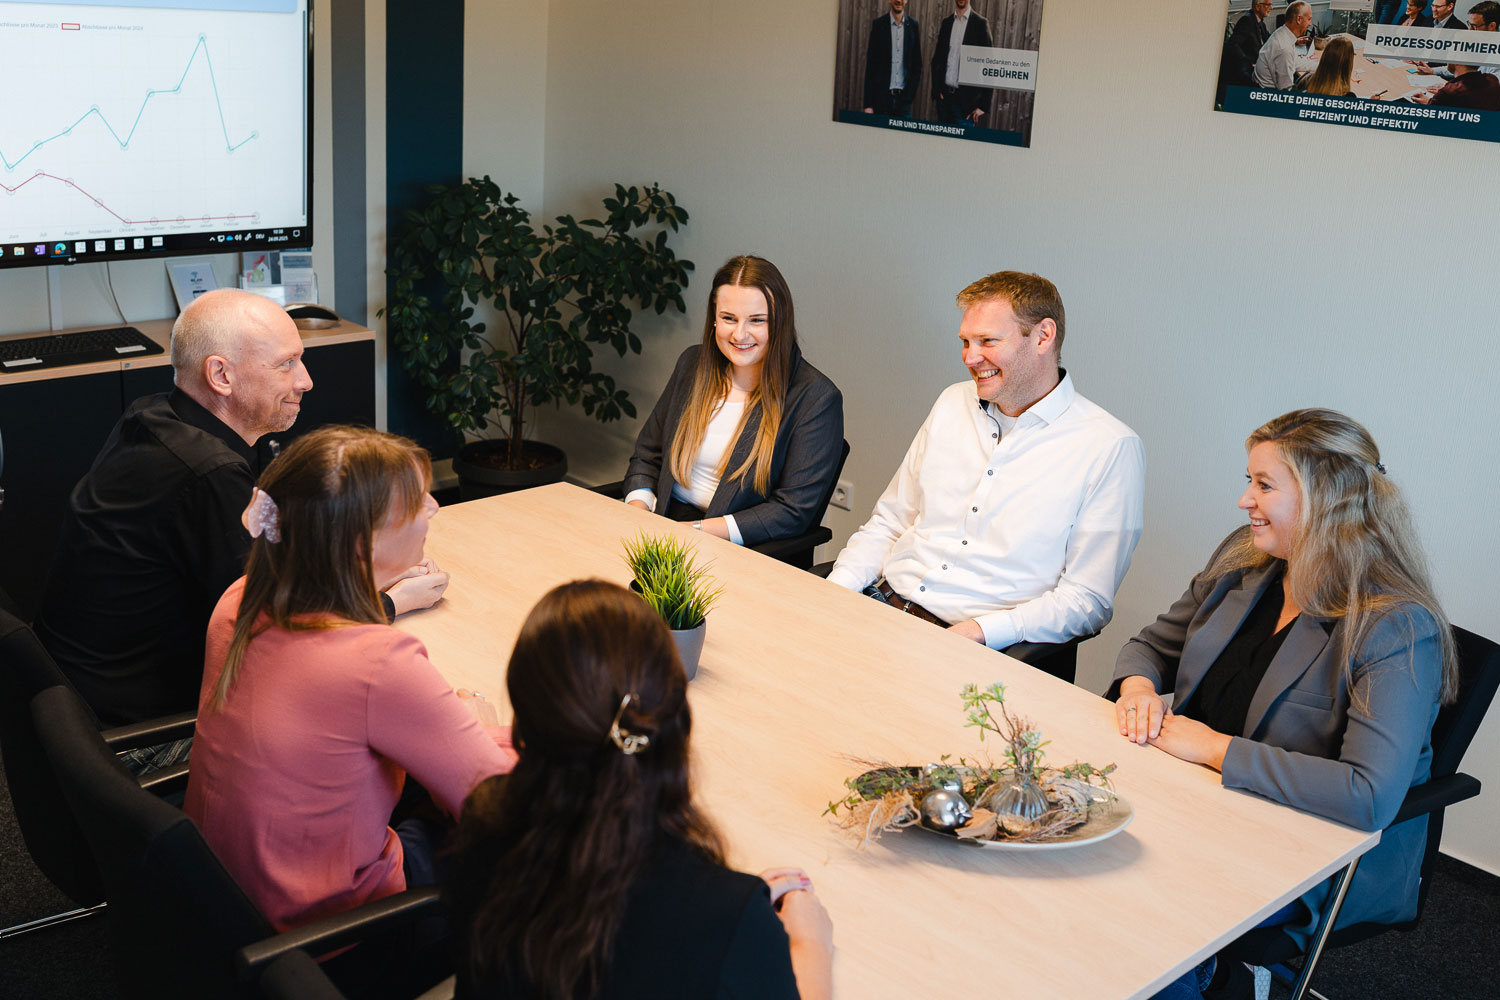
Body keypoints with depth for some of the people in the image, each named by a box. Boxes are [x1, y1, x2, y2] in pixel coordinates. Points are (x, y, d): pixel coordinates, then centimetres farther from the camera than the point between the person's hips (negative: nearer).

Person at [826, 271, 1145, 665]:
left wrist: (977, 631, -20)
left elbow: (1087, 601, -7)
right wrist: (835, 589, -1)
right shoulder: (953, 404, 14)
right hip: (880, 605, 6)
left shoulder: (1110, 448, -5)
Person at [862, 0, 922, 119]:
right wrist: (868, 104, -6)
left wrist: (910, 94, -1)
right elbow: (870, 65, 1)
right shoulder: (878, 24, 2)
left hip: (903, 97, 1)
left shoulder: (914, 26, 8)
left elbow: (917, 64, 12)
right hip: (881, 97, -1)